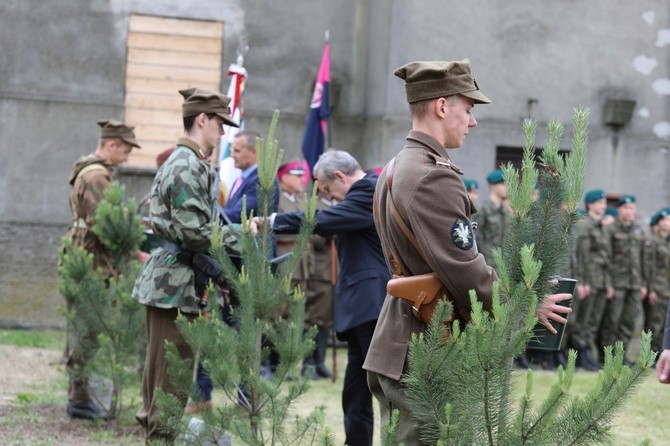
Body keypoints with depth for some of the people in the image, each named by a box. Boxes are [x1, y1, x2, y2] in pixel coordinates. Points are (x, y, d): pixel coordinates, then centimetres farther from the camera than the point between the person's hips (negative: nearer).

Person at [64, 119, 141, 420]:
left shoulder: (87, 171, 18)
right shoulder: (97, 176, -15)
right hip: (91, 263, -11)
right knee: (87, 332, -7)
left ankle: (77, 394, 18)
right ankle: (79, 399, -4)